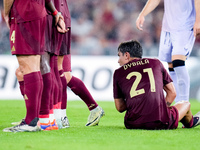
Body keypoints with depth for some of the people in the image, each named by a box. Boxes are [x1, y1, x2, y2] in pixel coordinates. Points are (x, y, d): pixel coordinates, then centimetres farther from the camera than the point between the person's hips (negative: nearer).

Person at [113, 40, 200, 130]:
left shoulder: (118, 73, 11)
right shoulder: (156, 63, 13)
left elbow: (120, 108, 12)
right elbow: (172, 93, 14)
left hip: (133, 124, 1)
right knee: (186, 104, 30)